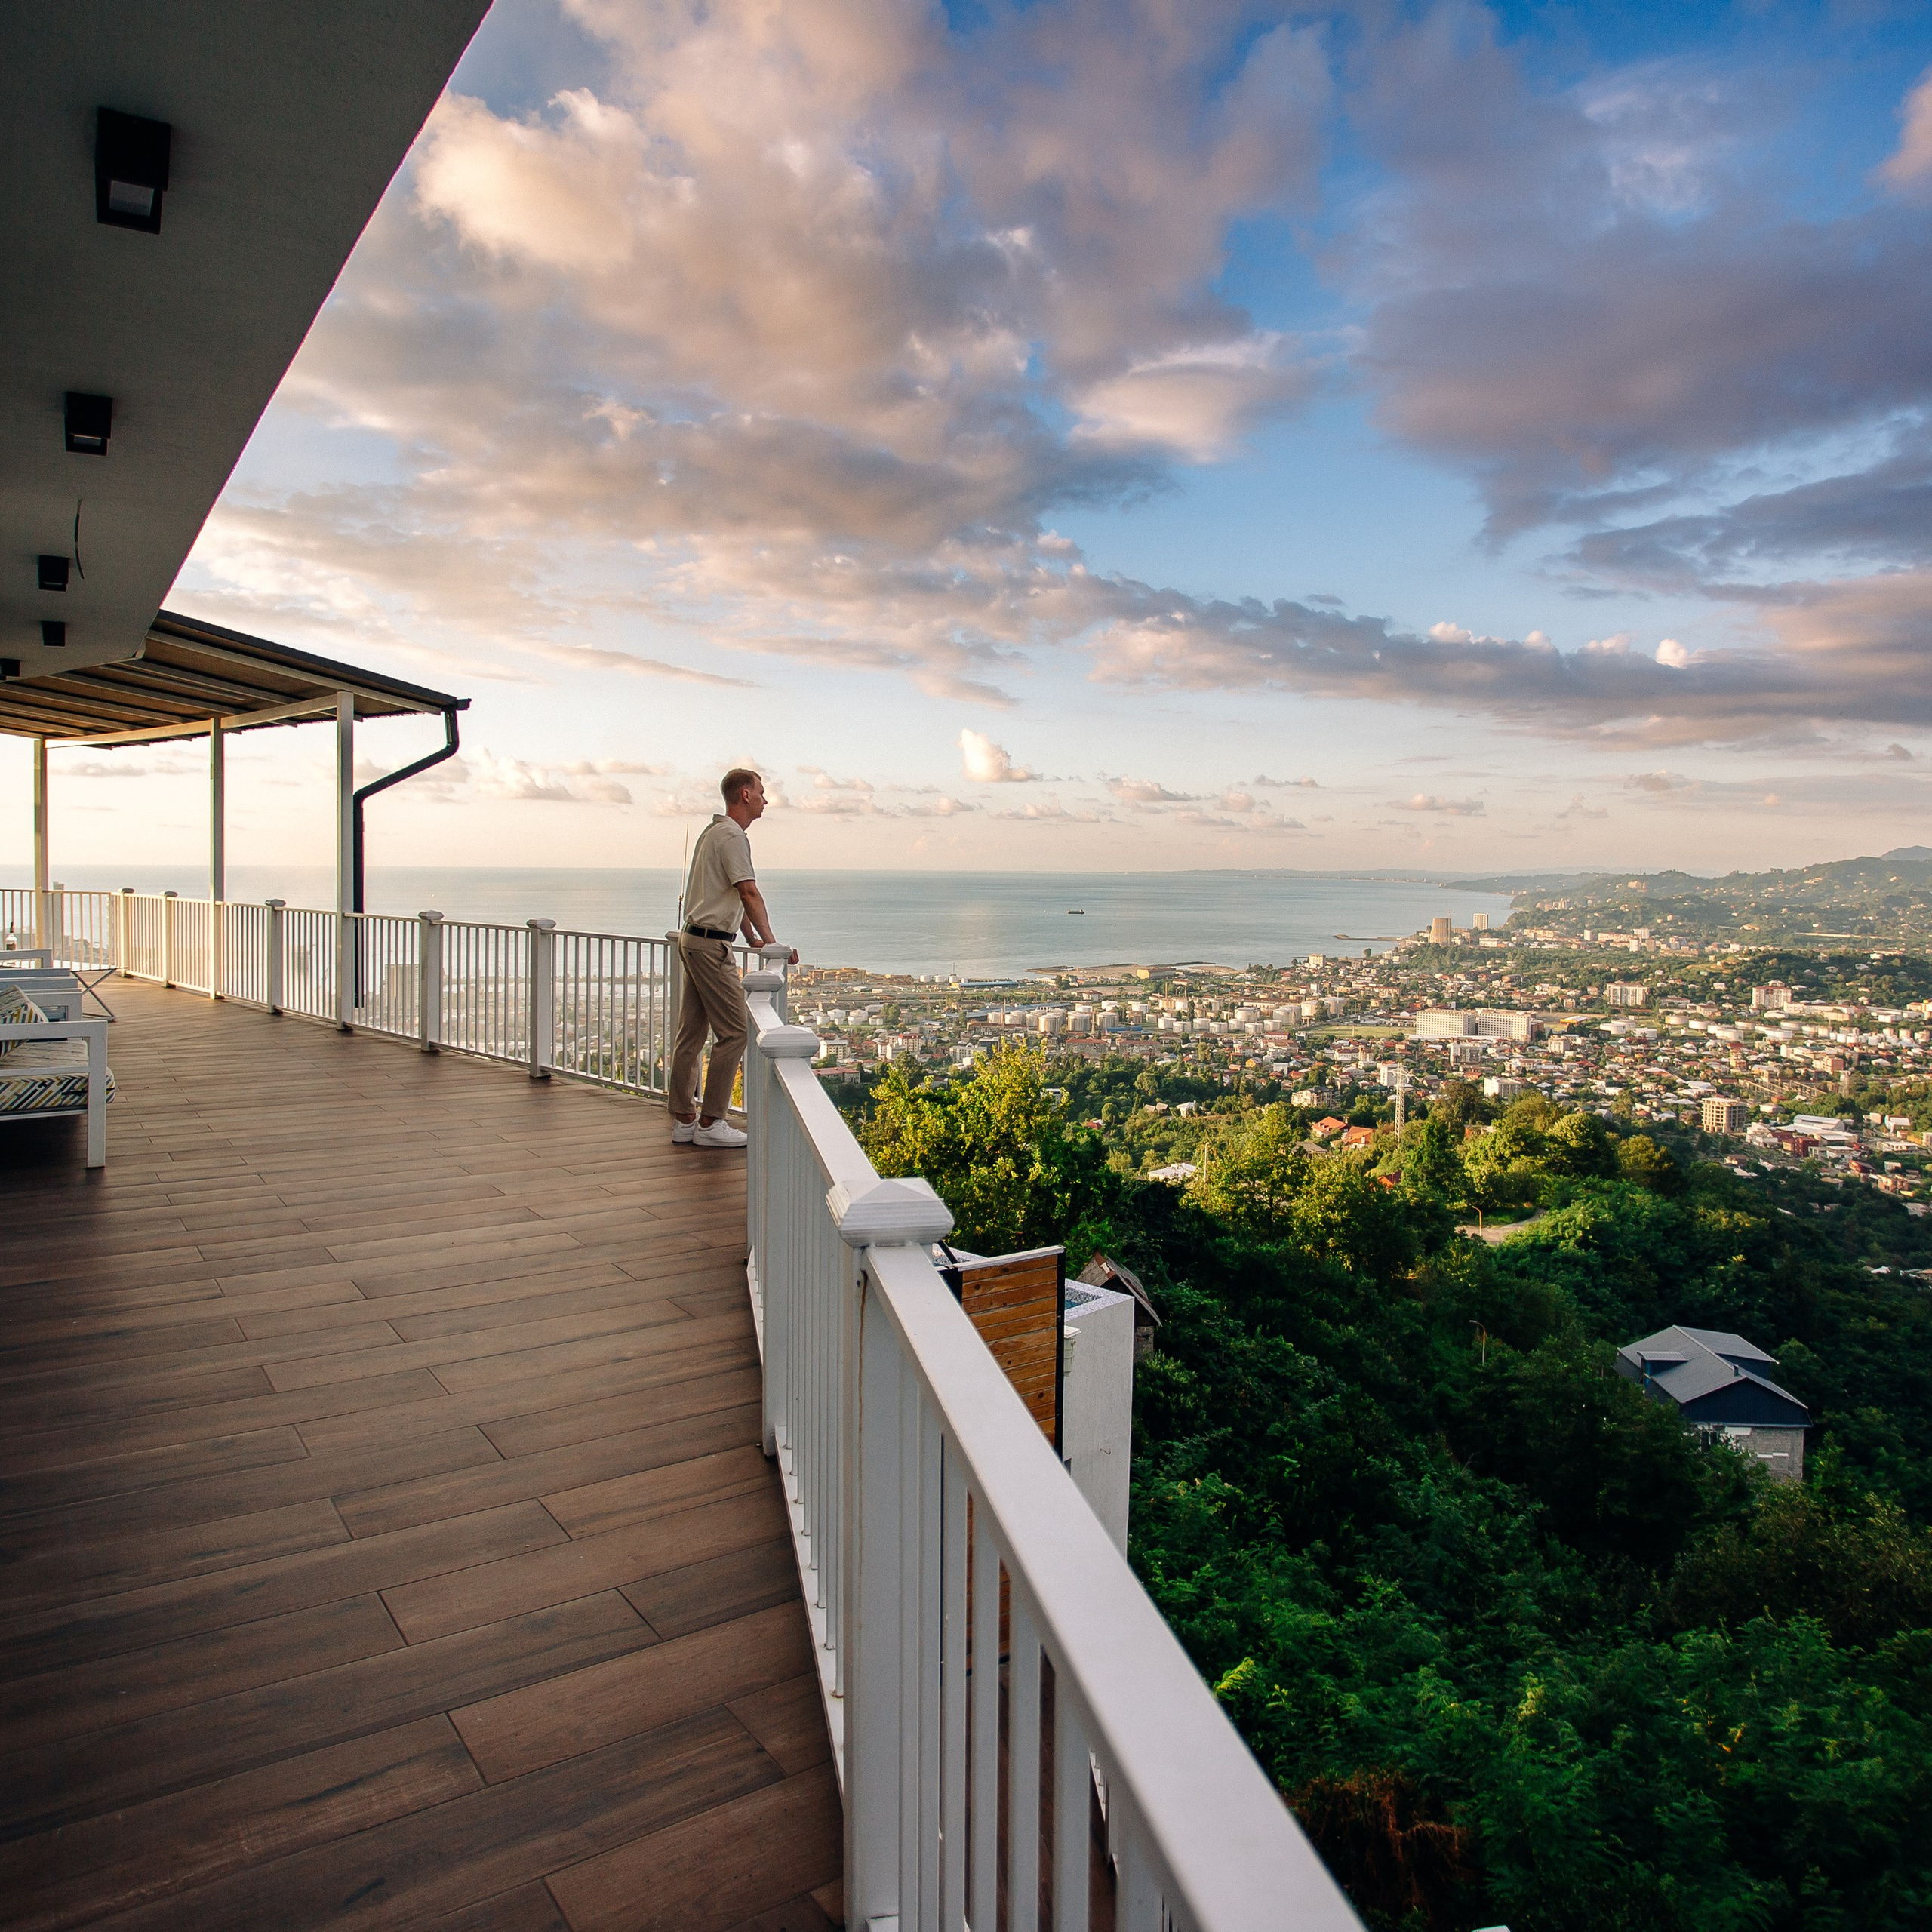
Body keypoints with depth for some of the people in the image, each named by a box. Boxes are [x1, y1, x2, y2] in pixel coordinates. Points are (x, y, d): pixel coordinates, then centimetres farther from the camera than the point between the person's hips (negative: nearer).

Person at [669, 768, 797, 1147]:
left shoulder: (714, 831, 21)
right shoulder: (731, 835, -13)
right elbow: (749, 893, -22)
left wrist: (753, 938, 24)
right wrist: (770, 941, -25)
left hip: (694, 940, 11)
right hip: (710, 945, -11)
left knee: (691, 1033, 11)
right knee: (735, 1030, -8)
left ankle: (684, 1120, 16)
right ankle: (709, 1123, -5)